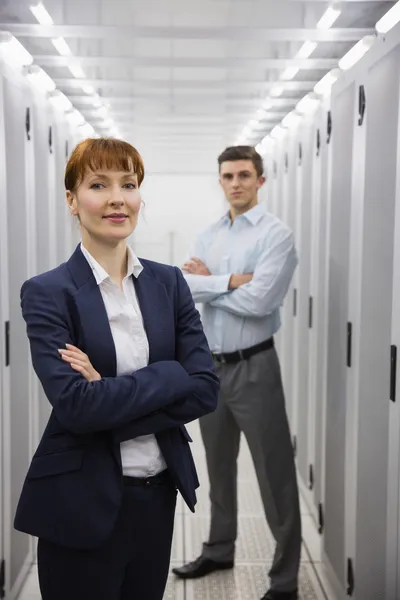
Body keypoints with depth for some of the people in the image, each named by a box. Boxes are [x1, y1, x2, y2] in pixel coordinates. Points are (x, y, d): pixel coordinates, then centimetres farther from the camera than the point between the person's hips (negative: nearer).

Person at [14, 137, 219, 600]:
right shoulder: (47, 293, -10)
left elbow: (205, 389, -6)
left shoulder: (169, 282, 2)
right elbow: (75, 405, -21)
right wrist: (168, 376, -15)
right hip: (83, 503, -4)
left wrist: (109, 392, -16)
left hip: (159, 493, 4)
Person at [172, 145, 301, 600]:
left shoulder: (276, 234, -10)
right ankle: (219, 550, 38)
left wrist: (207, 282, -8)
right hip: (211, 367, 7)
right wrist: (229, 281, -18)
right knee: (218, 467, 20)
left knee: (274, 474, 1)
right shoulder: (208, 236, 9)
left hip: (253, 368, -6)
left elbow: (258, 301, -22)